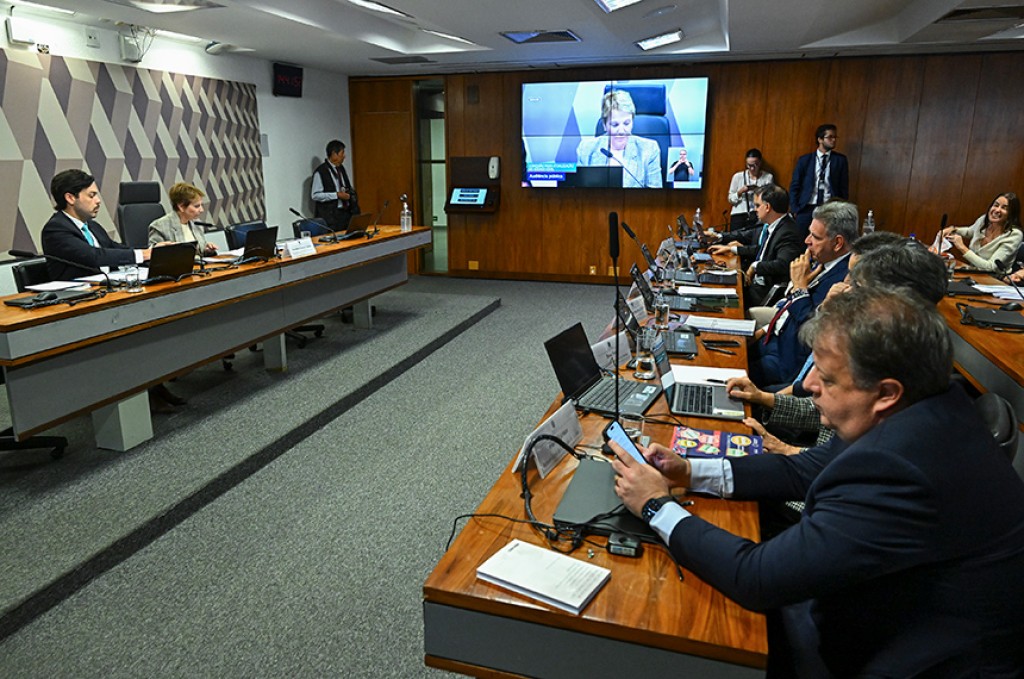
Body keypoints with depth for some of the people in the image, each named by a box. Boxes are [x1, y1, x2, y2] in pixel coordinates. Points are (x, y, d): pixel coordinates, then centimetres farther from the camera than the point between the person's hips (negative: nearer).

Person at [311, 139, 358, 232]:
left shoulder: (341, 169, 14)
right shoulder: (320, 171, -9)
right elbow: (315, 195, -12)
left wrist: (350, 191, 4)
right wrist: (337, 195, -17)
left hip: (346, 213, 7)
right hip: (330, 216, -6)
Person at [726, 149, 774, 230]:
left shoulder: (768, 177, 6)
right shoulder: (738, 176, 7)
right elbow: (730, 200, 9)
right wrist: (740, 192, -8)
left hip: (758, 215, -1)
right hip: (739, 215, 1)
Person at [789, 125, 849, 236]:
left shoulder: (840, 160, 7)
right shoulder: (804, 160, 6)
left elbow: (844, 188, 8)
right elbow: (794, 186, 7)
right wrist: (795, 209, 0)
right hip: (806, 209, 0)